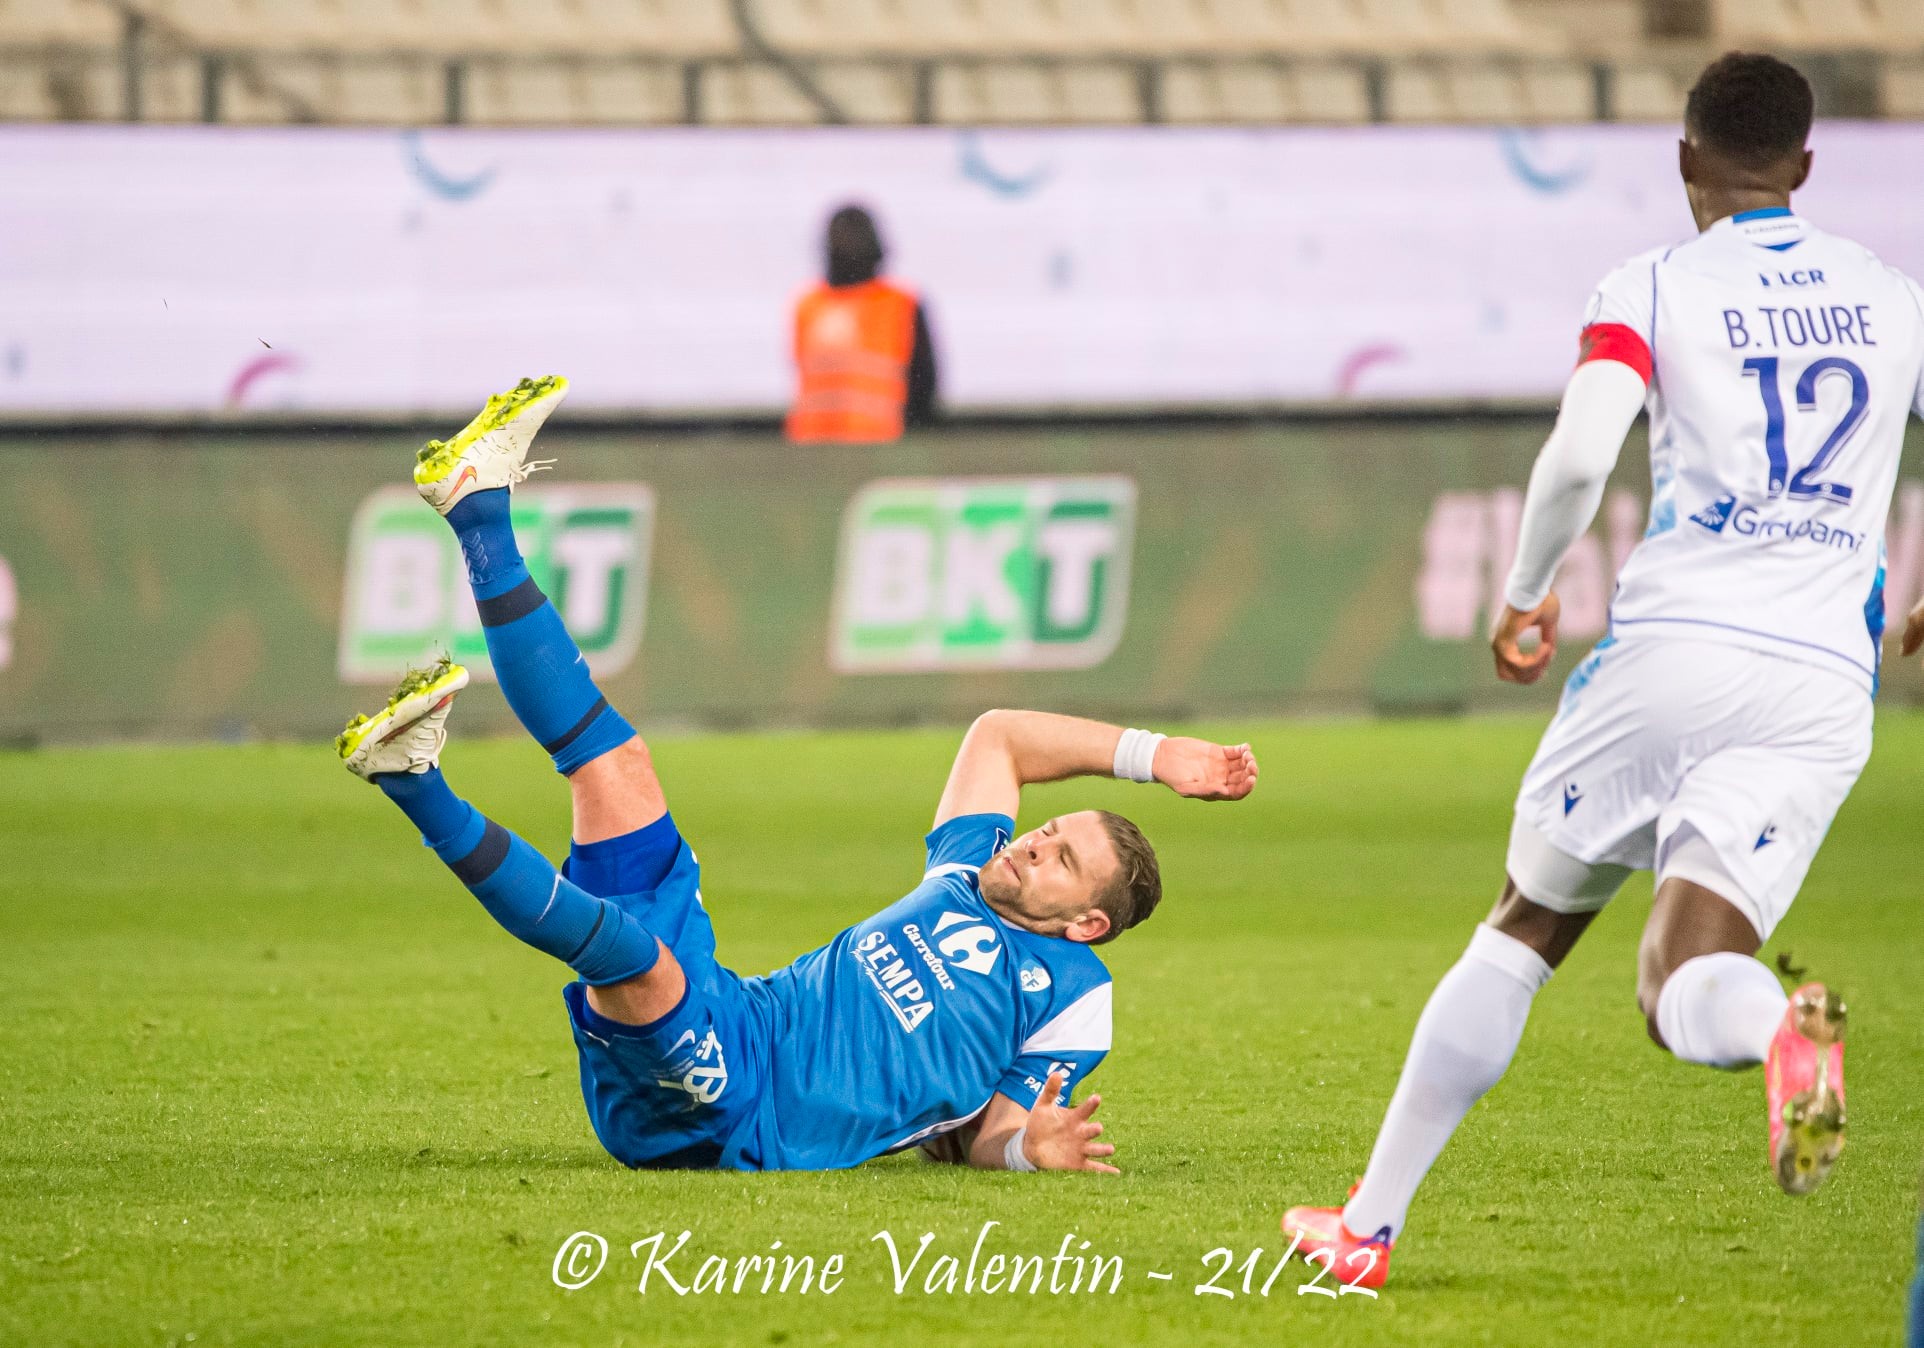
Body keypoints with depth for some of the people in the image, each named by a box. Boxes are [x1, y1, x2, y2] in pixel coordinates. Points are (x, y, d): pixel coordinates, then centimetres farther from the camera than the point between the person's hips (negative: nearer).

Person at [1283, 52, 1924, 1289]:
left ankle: (1372, 1224, 17)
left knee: (1525, 932, 18)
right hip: (1820, 688, 2)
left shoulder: (1653, 290, 3)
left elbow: (1580, 455, -14)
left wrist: (1527, 594, 4)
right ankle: (1784, 1029, -41)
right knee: (1683, 1000, -2)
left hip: (1670, 651, -2)